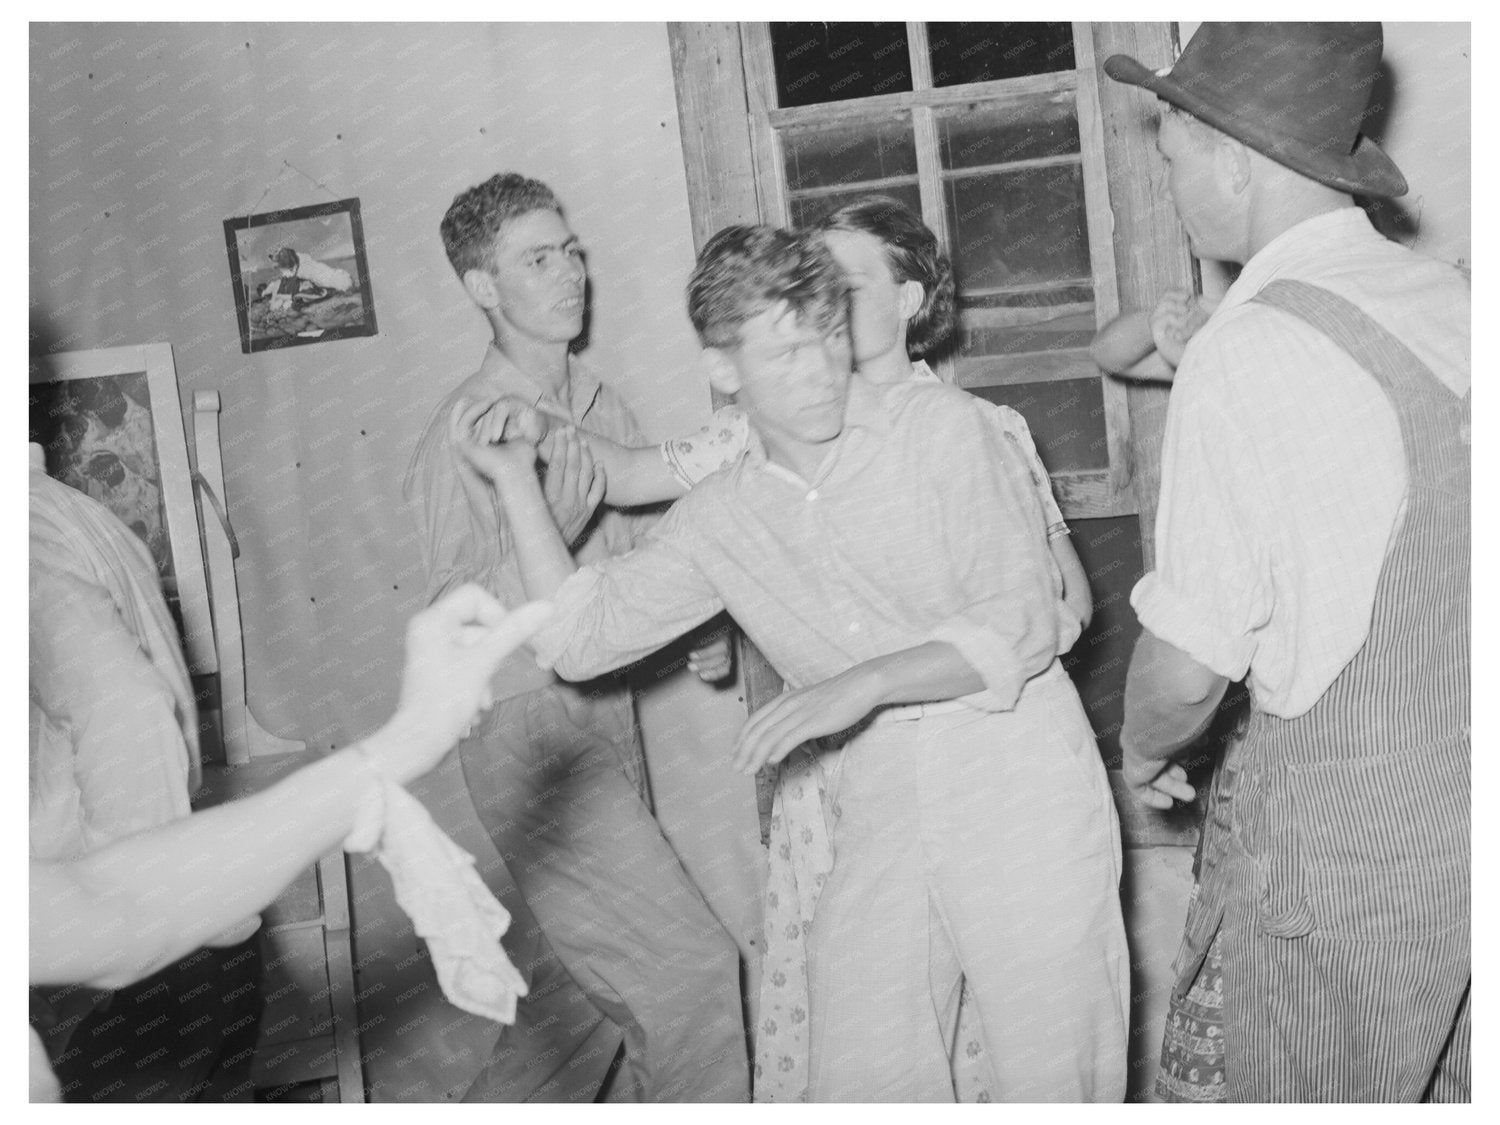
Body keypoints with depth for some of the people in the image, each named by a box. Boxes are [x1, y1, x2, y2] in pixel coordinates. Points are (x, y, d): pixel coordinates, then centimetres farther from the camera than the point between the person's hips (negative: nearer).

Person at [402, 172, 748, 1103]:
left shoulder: (600, 404, 6)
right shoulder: (465, 435, -14)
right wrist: (546, 530, -30)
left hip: (604, 707, 7)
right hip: (527, 728, -7)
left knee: (588, 982, 17)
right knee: (688, 964, -8)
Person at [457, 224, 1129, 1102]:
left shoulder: (944, 427, -6)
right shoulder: (720, 520, 8)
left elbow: (1024, 622, -11)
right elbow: (580, 636, 8)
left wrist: (866, 682, -22)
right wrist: (516, 479, 4)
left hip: (1022, 795, -4)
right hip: (881, 827, 4)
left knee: (1055, 1088, 1)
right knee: (864, 1089, 6)